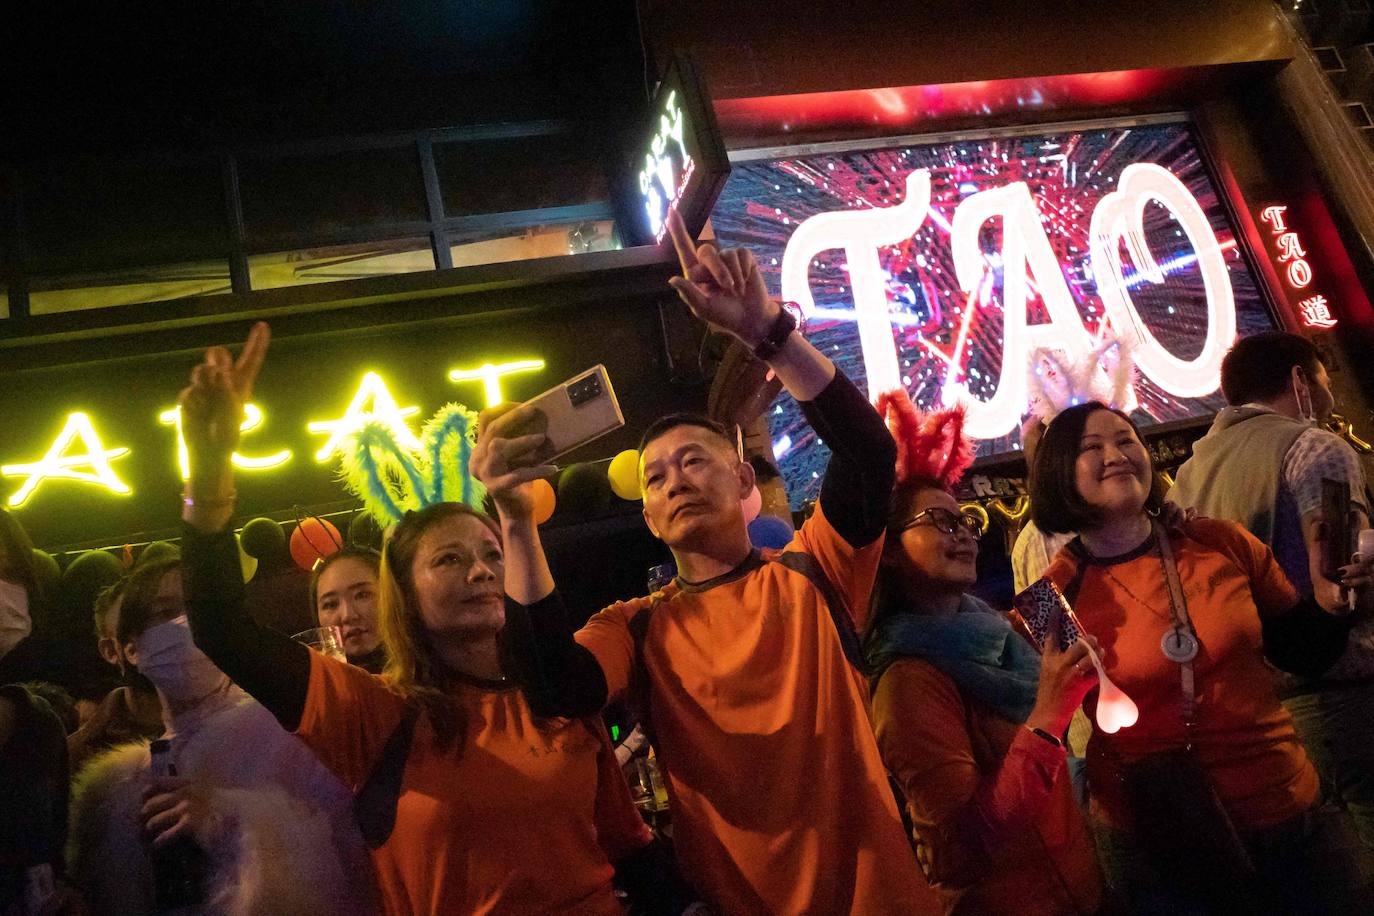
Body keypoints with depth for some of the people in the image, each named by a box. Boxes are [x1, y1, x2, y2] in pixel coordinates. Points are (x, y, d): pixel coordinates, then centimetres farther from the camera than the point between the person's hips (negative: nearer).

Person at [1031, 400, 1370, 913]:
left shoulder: (1224, 544, -3)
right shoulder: (1057, 597, -10)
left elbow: (1302, 653, 9)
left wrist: (1332, 601, -9)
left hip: (1293, 812, 3)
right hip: (1155, 841, -3)